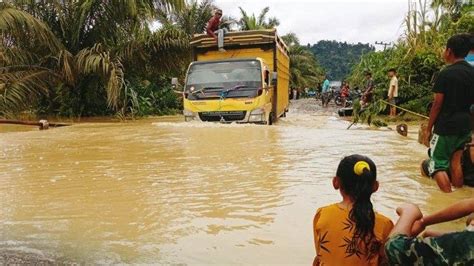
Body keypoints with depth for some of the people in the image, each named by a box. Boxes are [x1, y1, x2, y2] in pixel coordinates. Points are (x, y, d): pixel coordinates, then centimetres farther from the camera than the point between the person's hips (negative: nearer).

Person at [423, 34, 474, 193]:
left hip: (446, 127, -6)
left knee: (438, 164, 2)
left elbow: (437, 104, -13)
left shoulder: (446, 74, -13)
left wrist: (428, 129, -6)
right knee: (456, 162, 14)